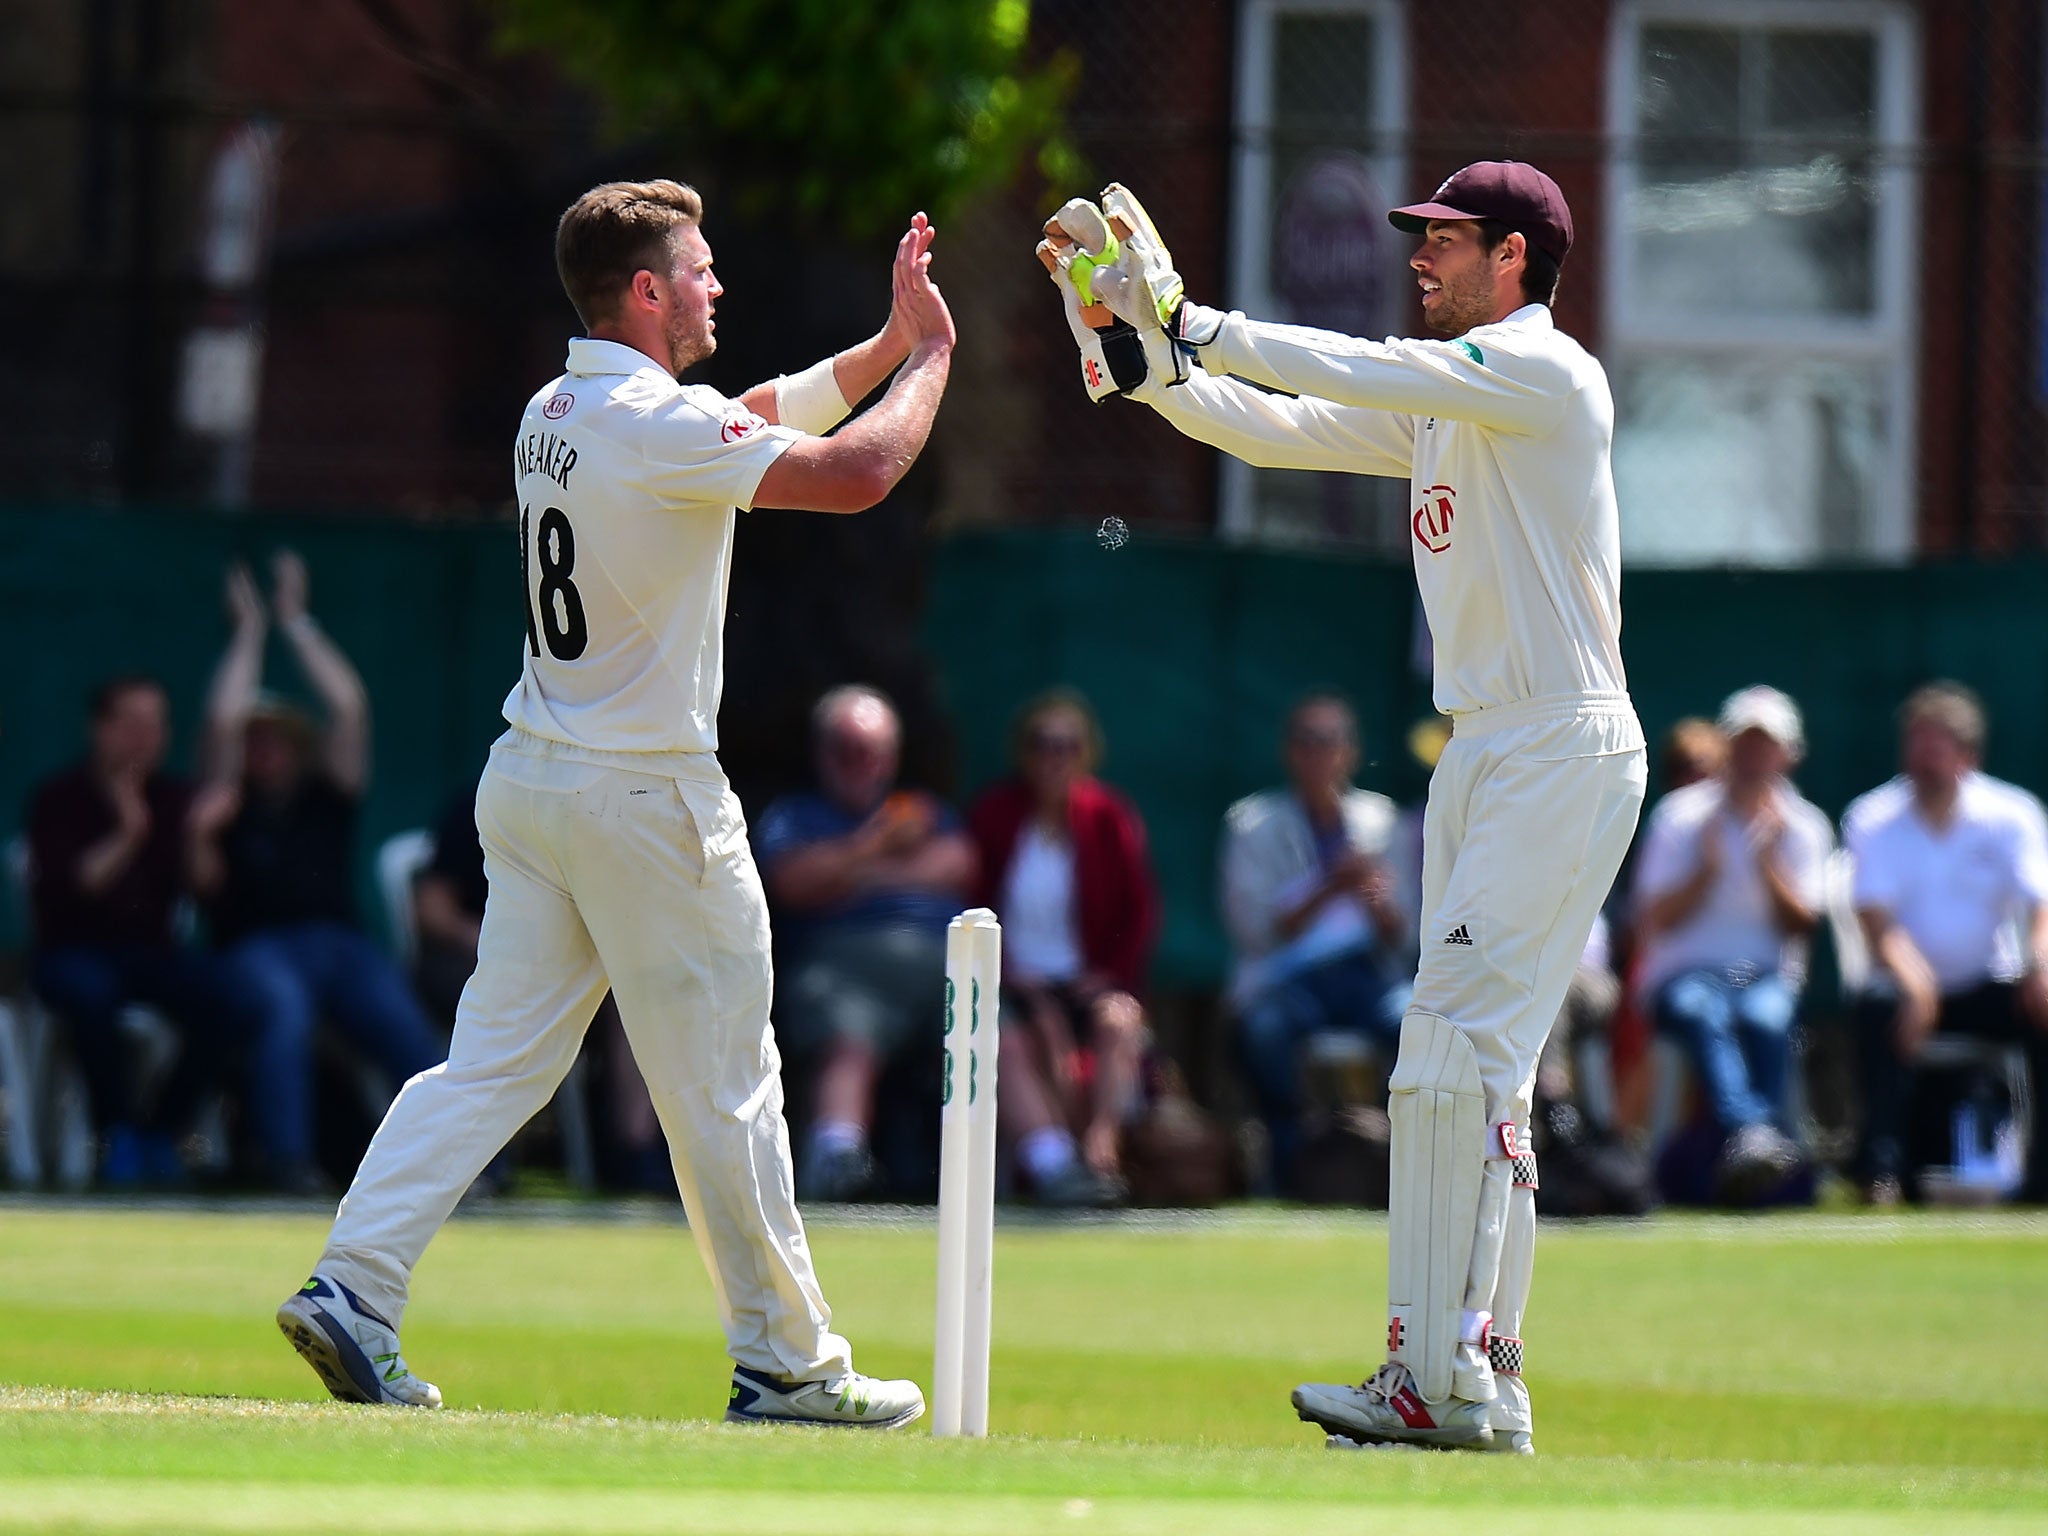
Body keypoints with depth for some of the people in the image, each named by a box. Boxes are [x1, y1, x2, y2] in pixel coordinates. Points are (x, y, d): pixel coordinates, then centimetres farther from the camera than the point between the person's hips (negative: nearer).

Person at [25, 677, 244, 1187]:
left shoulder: (173, 797, 6)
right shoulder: (60, 798, -3)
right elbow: (66, 887, -17)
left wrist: (197, 837, -21)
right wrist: (127, 836, -27)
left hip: (149, 949, 3)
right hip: (73, 949, -3)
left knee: (218, 997, -28)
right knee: (90, 993, -39)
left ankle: (161, 1131, -12)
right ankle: (119, 1130, -21)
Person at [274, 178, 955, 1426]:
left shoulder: (552, 416, 11)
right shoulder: (661, 424, -18)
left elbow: (760, 419, 23)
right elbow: (860, 472, -21)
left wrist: (888, 343, 18)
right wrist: (931, 356, -4)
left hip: (531, 784, 8)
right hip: (647, 801, -8)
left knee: (495, 1062, 6)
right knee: (723, 1088, 2)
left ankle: (353, 1290, -7)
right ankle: (786, 1363, 10)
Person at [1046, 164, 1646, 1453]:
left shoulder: (1544, 371, -11)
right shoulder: (1437, 404, 18)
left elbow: (1353, 373, -22)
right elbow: (1266, 425, 14)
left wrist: (1183, 316, -19)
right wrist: (1136, 339, 2)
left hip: (1566, 754, -10)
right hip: (1480, 755, 10)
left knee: (1459, 1058, -15)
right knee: (1461, 1068, 9)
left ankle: (1440, 1381, -16)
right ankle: (1484, 1376, 12)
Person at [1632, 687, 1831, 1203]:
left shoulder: (1804, 827, 13)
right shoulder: (1681, 816, 9)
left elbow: (1801, 925, 2)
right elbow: (1657, 919, 1)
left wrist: (1768, 864, -12)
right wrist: (1708, 867, -12)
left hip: (1770, 976, 1)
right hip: (1685, 971, -1)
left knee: (1765, 1016, -37)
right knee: (1701, 1012, -39)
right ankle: (1749, 1135, -62)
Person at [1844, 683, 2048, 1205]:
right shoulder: (1872, 822, -5)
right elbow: (1876, 921, -17)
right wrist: (1913, 982, -38)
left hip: (1992, 986, 1)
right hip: (1911, 985, -1)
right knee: (1878, 1006, -34)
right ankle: (1881, 1172, -37)